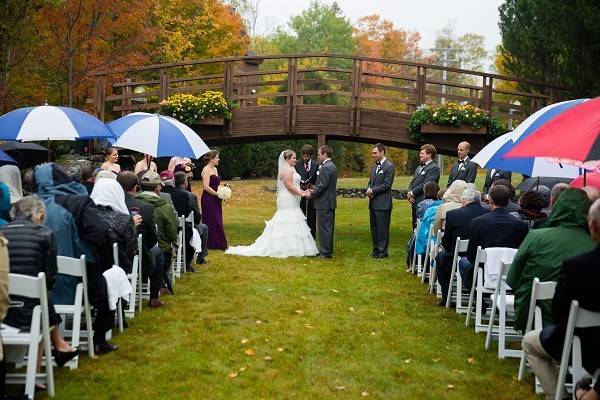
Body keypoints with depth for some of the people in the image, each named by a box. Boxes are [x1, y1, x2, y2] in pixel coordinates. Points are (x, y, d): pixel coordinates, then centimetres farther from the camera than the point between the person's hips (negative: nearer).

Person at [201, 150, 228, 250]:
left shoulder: (215, 169, 14)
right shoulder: (206, 170, -13)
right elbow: (206, 187, -20)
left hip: (215, 199, 9)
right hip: (208, 199, -9)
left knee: (217, 221, 11)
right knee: (211, 221, -3)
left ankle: (218, 243, 17)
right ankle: (211, 244, 4)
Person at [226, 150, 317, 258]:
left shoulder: (290, 170, 18)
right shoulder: (287, 170, -14)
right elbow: (289, 186, -20)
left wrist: (303, 192, 6)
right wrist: (301, 194, -16)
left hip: (290, 203, 10)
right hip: (288, 203, -10)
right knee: (288, 226, -8)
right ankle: (286, 249, -5)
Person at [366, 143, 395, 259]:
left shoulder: (389, 166, -9)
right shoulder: (374, 167, 16)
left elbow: (386, 185, -15)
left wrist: (373, 191, -12)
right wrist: (369, 190, -1)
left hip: (382, 203, -8)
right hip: (373, 203, 8)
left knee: (382, 228, -3)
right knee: (374, 228, 13)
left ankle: (382, 251, 4)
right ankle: (376, 250, 22)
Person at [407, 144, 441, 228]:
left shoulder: (434, 168, -9)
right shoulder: (419, 167, 20)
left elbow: (426, 185, -18)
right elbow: (412, 182, 19)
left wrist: (412, 193, -11)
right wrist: (409, 193, 0)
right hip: (415, 203, 9)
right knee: (415, 226, 11)